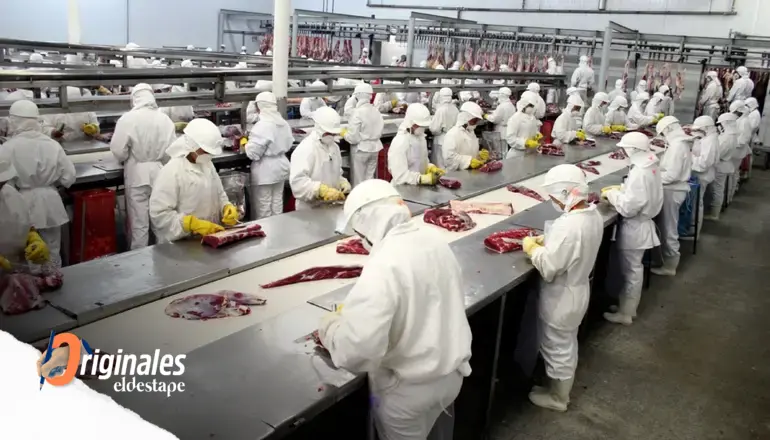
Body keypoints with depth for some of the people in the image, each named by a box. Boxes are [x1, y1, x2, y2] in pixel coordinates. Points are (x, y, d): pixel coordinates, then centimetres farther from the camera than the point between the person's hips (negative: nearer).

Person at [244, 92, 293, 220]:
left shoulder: (262, 125, -20)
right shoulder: (284, 123, 4)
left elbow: (253, 153, -20)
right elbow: (289, 144, 16)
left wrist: (245, 142, -2)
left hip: (265, 172, -8)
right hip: (281, 167, 8)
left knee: (263, 208, 3)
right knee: (277, 203, 16)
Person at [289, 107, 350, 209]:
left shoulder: (334, 146, 8)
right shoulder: (305, 149, -17)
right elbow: (297, 181, -27)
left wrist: (342, 183, -2)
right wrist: (322, 190, -36)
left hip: (331, 206, 7)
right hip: (310, 209, -7)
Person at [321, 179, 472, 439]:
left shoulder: (384, 266, -29)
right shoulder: (435, 241, -6)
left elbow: (358, 348, -35)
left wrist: (330, 328, -13)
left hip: (408, 390, -6)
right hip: (452, 374, 6)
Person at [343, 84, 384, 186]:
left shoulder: (357, 112, -18)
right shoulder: (376, 111, 0)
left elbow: (353, 138, -18)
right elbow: (380, 132, 10)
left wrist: (344, 133, 0)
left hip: (361, 149, -6)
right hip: (374, 148, 6)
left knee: (358, 181, 6)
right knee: (370, 179, 15)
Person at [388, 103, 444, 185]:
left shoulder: (421, 136, 6)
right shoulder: (399, 142, -18)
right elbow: (400, 175, -22)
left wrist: (431, 168, -2)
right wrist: (426, 179, -29)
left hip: (419, 186, 7)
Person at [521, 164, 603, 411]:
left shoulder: (567, 226, -34)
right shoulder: (593, 215, -6)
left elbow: (548, 268, -30)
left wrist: (532, 248, -15)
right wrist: (547, 242, 2)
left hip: (561, 299, -9)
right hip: (578, 291, 9)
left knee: (557, 348, 13)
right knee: (567, 345, 26)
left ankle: (557, 398, 33)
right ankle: (561, 388, 46)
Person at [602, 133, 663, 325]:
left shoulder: (640, 173, -27)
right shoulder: (650, 166, 1)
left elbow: (628, 207, -27)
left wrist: (612, 194, -13)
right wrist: (620, 189, 5)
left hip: (634, 227, -9)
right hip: (641, 223, 9)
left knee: (632, 270, 6)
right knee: (632, 268, 22)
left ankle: (626, 313, 21)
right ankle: (626, 305, 37)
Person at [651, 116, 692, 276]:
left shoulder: (677, 145, -21)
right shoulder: (681, 142, 9)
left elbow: (672, 175, -25)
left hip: (672, 190, -9)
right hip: (674, 189, 9)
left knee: (668, 229, 3)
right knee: (666, 227, 19)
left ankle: (669, 265, 15)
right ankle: (667, 257, 31)